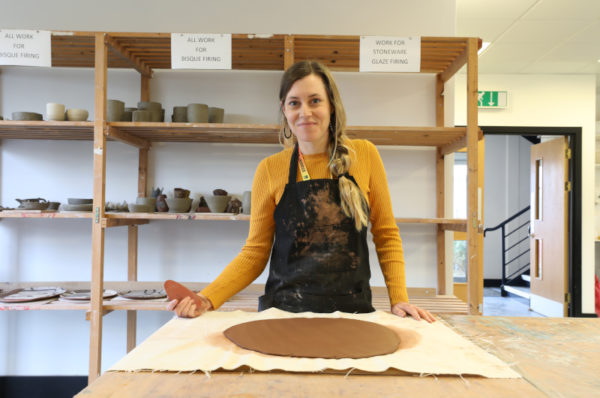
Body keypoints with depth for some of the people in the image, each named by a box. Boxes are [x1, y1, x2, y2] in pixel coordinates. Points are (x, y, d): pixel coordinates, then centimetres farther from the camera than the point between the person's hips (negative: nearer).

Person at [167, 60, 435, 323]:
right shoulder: (269, 170, -2)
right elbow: (254, 252, 1)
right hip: (283, 311, 2)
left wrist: (399, 298, -5)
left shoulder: (364, 155, -1)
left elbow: (386, 236, 5)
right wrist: (208, 298, -12)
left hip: (352, 312, -1)